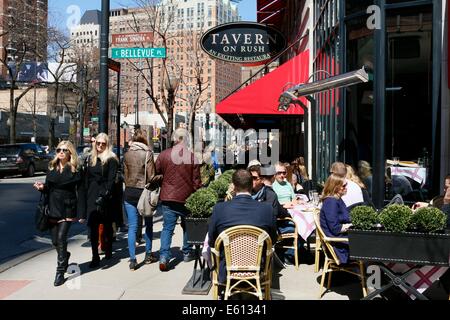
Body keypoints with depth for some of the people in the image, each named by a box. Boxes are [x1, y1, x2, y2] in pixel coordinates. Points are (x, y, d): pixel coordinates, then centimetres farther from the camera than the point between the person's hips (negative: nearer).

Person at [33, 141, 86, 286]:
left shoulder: (75, 169, -4)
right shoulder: (52, 167, 10)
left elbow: (80, 192, -7)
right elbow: (48, 188, 17)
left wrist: (81, 214, -11)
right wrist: (42, 187, -8)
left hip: (67, 209, -4)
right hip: (53, 208, 5)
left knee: (61, 237, -11)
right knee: (55, 240, 10)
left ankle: (60, 271, 1)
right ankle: (65, 255, 41)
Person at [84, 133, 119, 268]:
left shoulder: (111, 159, -3)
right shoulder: (90, 158, 14)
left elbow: (111, 180, -10)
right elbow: (86, 179, 14)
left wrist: (104, 196, -17)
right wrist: (86, 195, 5)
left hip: (105, 197, -4)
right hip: (92, 197, 4)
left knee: (107, 226, 8)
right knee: (93, 227, 0)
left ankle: (108, 251, 24)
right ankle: (95, 257, 3)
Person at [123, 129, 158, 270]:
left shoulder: (127, 154, 4)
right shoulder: (147, 153, -9)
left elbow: (125, 174, 9)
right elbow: (151, 176, -10)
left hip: (129, 192, 3)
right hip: (144, 191, -3)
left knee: (132, 227, 4)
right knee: (148, 224, 14)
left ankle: (132, 260, 2)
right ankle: (148, 255, 23)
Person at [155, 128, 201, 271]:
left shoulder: (164, 154, -4)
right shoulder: (192, 157, -7)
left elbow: (156, 173, 4)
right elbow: (196, 180, -5)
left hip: (167, 197, 1)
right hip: (186, 198, 0)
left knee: (167, 228, 6)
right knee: (187, 226, 19)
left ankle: (164, 257, -6)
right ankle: (187, 253, 31)